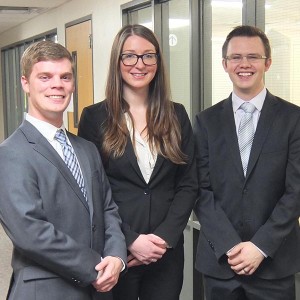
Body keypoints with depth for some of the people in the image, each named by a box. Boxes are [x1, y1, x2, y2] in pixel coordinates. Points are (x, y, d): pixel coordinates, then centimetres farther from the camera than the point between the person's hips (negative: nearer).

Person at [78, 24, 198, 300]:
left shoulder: (176, 115, 4)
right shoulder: (95, 117, -3)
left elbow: (189, 184, 3)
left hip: (167, 250, 3)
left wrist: (165, 236, -9)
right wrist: (130, 240, -13)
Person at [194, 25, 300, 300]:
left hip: (274, 261, -1)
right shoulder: (207, 120, 4)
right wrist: (229, 245, -11)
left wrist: (260, 246, -12)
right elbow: (201, 189, -1)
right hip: (219, 259, 2)